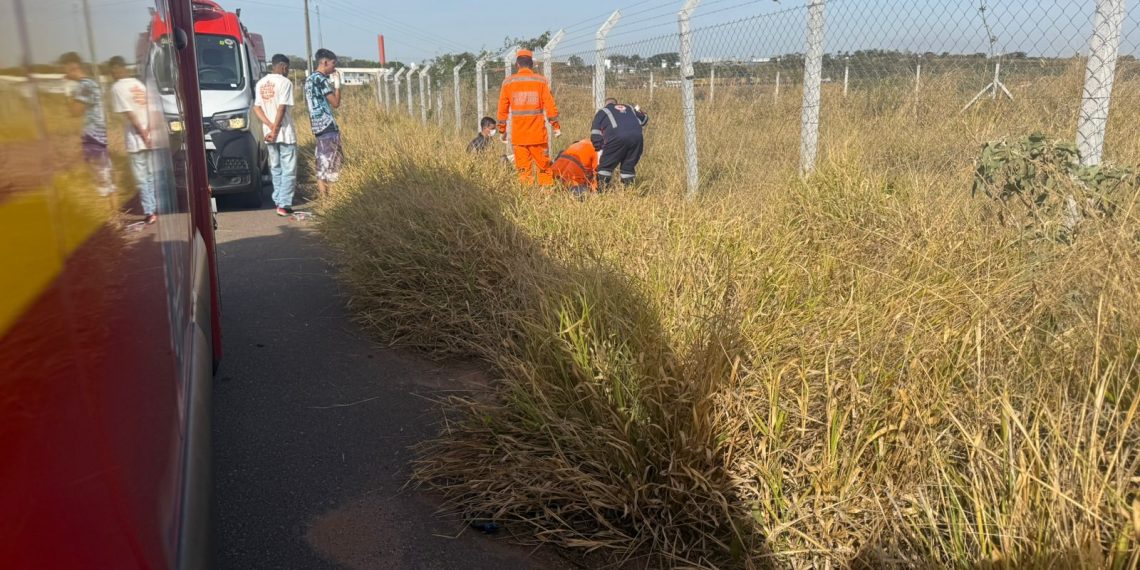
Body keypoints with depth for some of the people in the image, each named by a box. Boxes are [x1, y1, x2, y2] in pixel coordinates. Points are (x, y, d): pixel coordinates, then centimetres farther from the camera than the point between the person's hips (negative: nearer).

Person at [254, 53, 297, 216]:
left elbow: (257, 108, 4)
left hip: (268, 134, 6)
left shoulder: (261, 83, 10)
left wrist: (270, 127, -5)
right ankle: (284, 205, -8)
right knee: (288, 170, -2)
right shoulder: (285, 82, -10)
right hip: (285, 133, -6)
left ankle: (278, 201, 17)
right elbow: (282, 108, -17)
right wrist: (275, 130, -12)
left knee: (275, 169, 16)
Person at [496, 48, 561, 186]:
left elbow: (502, 109, 6)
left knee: (523, 167, 4)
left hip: (518, 134, 1)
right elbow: (550, 105, -3)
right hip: (538, 133, -1)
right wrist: (556, 126, 4)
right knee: (543, 165, 6)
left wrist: (502, 130, 14)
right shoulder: (541, 81, 0)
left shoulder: (508, 82, 3)